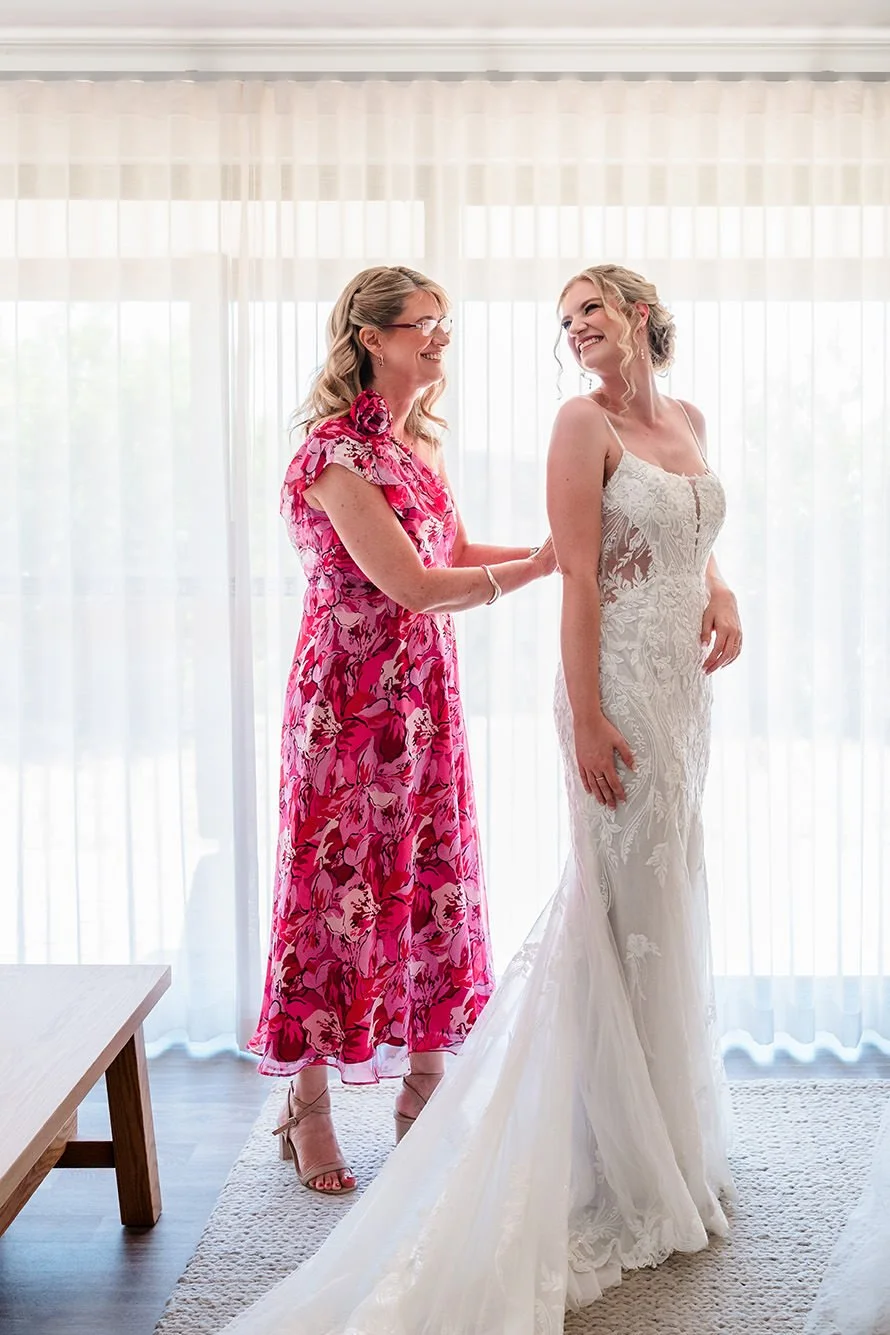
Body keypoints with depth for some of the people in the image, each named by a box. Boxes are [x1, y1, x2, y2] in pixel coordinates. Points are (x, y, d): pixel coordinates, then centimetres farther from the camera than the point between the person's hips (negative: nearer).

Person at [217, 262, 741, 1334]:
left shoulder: (686, 420, 15)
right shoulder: (584, 422, -8)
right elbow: (578, 575, -15)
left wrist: (721, 592, 4)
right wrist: (587, 716, -20)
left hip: (684, 683, 8)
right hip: (620, 682, -8)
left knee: (667, 902, 16)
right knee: (629, 908, 0)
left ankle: (669, 1130, 33)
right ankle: (636, 1165, 16)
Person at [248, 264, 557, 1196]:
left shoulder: (418, 443, 12)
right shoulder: (336, 452, -15)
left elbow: (453, 551, 19)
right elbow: (411, 584, -20)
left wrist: (551, 547, 6)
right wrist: (538, 567, -15)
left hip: (424, 694, 8)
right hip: (352, 693, -8)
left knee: (433, 883, 11)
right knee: (339, 885, 1)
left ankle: (425, 1091, 25)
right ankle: (309, 1108, 17)